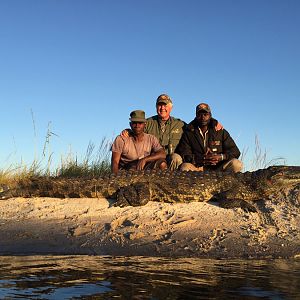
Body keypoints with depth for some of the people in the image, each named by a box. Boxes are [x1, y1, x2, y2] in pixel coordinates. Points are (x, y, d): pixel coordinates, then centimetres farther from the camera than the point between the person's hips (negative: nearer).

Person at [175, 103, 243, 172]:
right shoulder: (188, 133, 6)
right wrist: (201, 159, -20)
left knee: (237, 164, -26)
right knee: (185, 167, -34)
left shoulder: (221, 132, 9)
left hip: (218, 167, 1)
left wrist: (221, 157, -16)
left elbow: (235, 152, 6)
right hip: (197, 167, -1)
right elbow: (182, 153, -4)